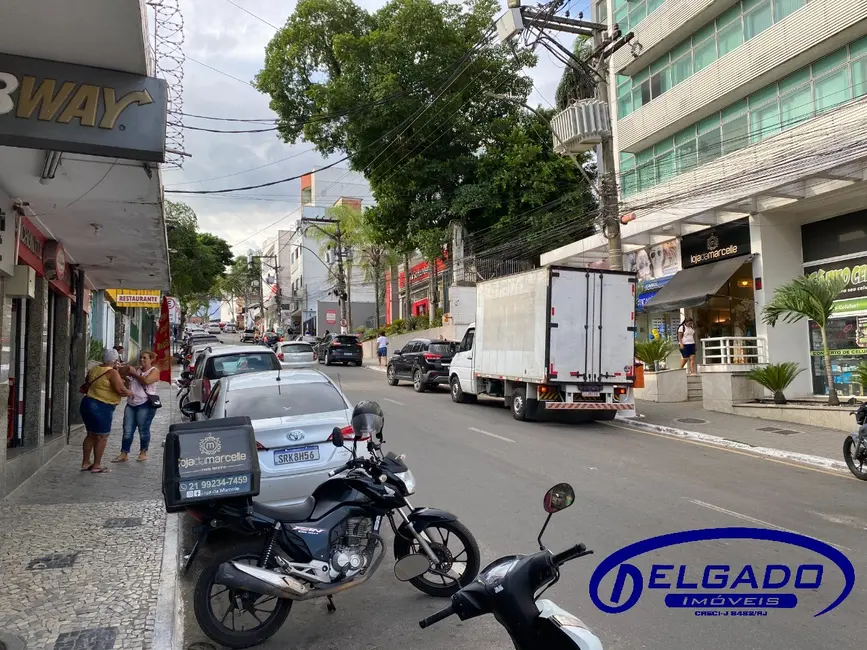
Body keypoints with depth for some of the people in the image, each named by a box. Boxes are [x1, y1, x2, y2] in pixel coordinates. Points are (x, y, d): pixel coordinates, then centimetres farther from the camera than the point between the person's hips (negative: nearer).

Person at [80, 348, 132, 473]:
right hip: (101, 408, -8)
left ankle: (85, 463, 25)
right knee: (102, 437, 3)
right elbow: (121, 390, -21)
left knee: (91, 435, 18)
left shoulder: (93, 369, 9)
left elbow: (86, 385, 24)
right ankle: (97, 466, 8)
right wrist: (130, 393, -4)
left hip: (88, 403, 8)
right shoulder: (112, 373, -15)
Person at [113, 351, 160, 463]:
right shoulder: (137, 369, 16)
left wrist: (134, 373, -8)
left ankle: (143, 453, 15)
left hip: (145, 404, -6)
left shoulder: (154, 370, -2)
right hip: (131, 404, 6)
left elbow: (146, 381, -19)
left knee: (143, 430, 1)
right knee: (127, 431, 4)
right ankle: (124, 454, 7)